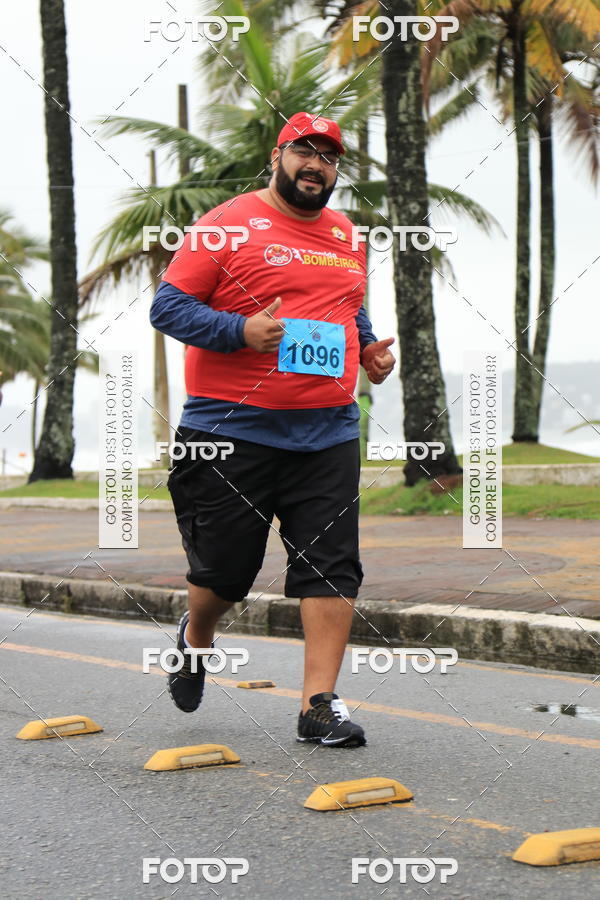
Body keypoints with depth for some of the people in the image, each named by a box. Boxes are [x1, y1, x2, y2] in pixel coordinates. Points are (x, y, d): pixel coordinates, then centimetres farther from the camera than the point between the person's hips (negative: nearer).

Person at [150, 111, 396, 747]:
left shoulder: (346, 235, 16)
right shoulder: (229, 224, -4)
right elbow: (167, 307, -7)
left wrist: (368, 346, 11)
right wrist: (241, 330, -21)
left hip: (328, 432, 5)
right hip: (232, 431, -5)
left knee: (332, 567, -5)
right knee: (224, 567, 4)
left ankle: (319, 706, -1)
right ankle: (196, 637, 38)